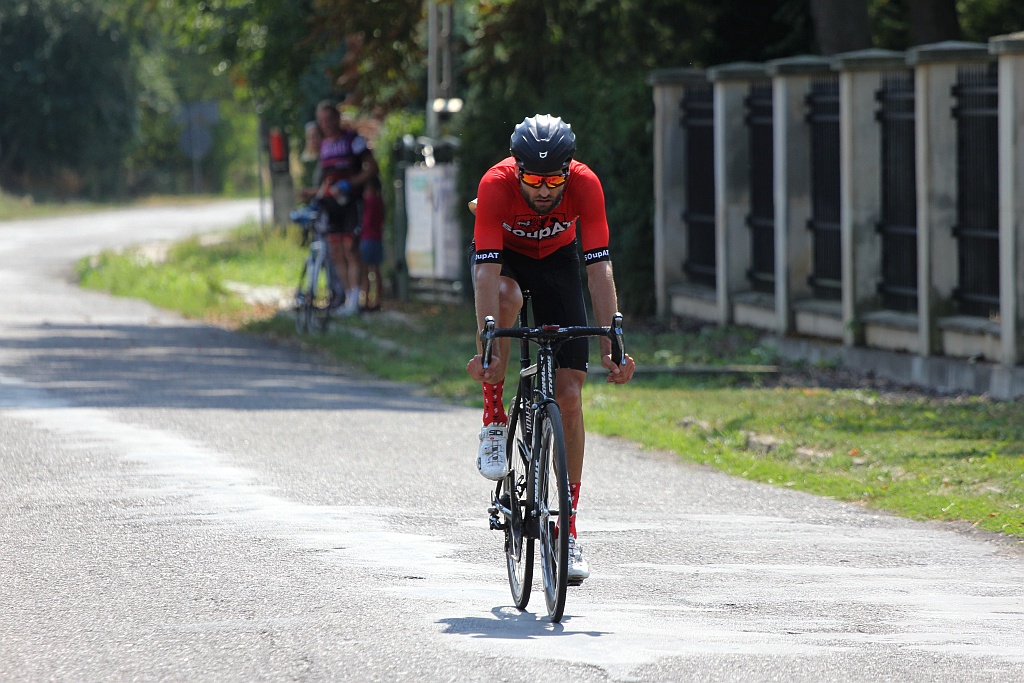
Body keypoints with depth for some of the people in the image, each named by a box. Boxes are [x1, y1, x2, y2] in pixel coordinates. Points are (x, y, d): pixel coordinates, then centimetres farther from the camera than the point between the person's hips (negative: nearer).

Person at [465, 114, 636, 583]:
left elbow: (599, 269, -32)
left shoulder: (585, 185, -31)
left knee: (569, 394, -8)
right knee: (505, 300, -39)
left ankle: (569, 529, -2)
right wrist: (487, 348, -49)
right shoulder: (496, 184, -34)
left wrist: (611, 346, -40)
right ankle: (494, 421, -19)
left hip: (556, 259, 1)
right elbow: (489, 272, -40)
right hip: (505, 255, -1)